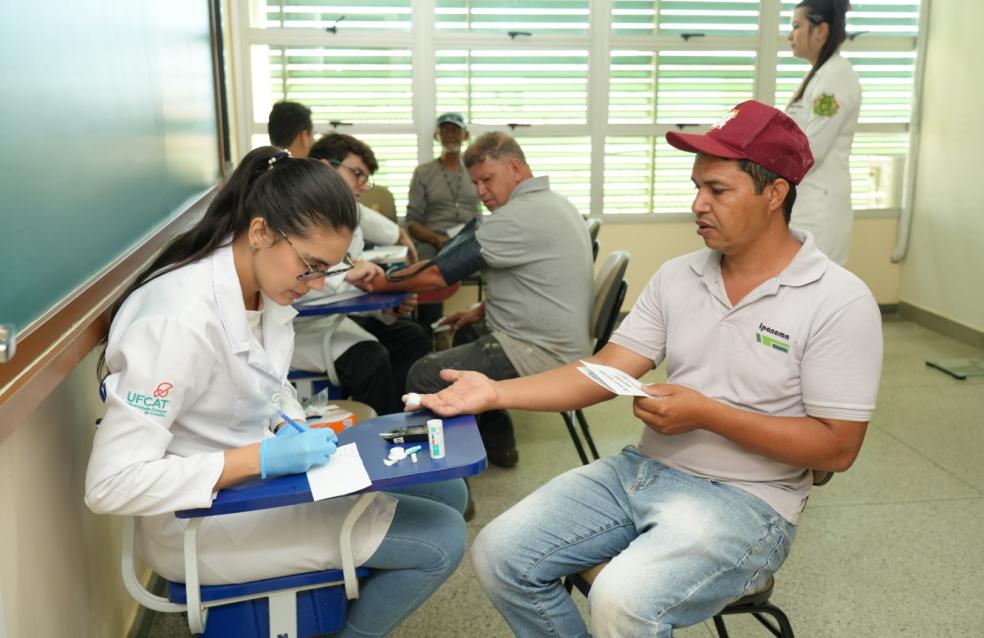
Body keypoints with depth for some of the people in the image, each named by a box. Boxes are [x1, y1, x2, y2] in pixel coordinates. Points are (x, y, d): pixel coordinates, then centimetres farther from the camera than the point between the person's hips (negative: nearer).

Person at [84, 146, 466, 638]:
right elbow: (110, 483, -29)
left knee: (447, 493, 9)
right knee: (441, 540, -11)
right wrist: (262, 457, -31)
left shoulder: (264, 284, -5)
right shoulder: (180, 319, -30)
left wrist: (291, 428, -8)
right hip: (207, 513, -8)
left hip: (265, 470, 8)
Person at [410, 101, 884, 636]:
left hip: (744, 499, -5)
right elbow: (604, 372, 0)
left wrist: (707, 414, -21)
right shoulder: (676, 277, 5)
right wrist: (497, 392, -13)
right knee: (499, 553, -6)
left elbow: (836, 447, -12)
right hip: (642, 469, 6)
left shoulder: (840, 303, -11)